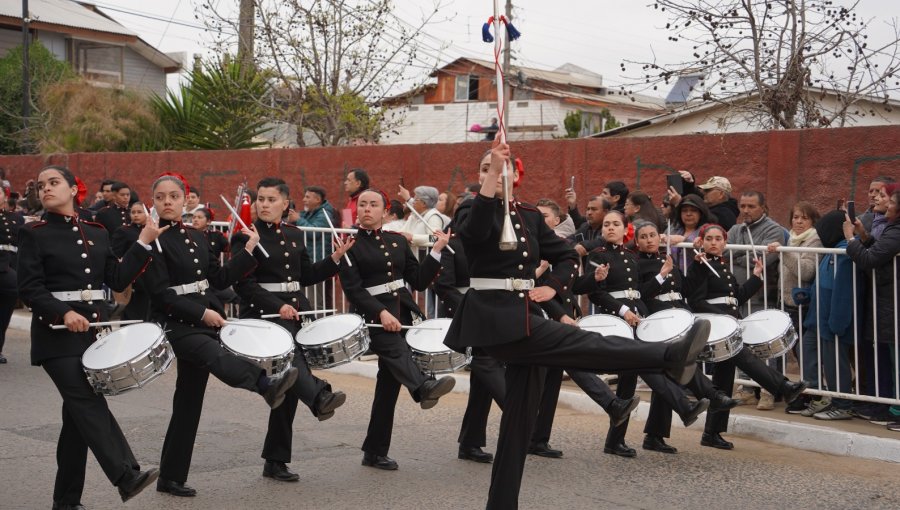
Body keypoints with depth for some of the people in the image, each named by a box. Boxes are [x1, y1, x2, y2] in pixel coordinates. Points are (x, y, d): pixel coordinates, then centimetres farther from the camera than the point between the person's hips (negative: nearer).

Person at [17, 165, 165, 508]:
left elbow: (118, 280, 7)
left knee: (79, 412, 7)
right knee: (88, 404, -16)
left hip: (95, 329, 5)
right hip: (57, 335, -5)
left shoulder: (97, 232, 11)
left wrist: (143, 243, 3)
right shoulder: (34, 234, -1)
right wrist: (64, 313, -23)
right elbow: (29, 290, -9)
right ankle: (127, 477, -22)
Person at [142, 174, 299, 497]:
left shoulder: (197, 238, 13)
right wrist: (201, 312, -18)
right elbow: (160, 293, -15)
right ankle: (267, 385, -63)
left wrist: (249, 250, 5)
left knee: (189, 404, 9)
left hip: (203, 323, 7)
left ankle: (171, 478, 17)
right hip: (174, 324, -7)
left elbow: (220, 279, 11)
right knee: (215, 355, -36)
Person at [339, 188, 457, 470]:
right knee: (396, 349, -35)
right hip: (372, 316, -5)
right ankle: (424, 387, -64)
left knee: (390, 383, 4)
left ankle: (375, 452, 11)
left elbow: (419, 281, 11)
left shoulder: (398, 241, 14)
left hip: (402, 312, 5)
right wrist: (380, 312, -24)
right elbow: (352, 289, -11)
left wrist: (436, 250, 0)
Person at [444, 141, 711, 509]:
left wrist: (551, 286, 3)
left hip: (524, 315, 7)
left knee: (521, 417, 7)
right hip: (492, 317, -7)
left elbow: (568, 257, 22)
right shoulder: (470, 211, -1)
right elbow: (475, 230, -28)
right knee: (579, 343, -23)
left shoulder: (530, 216, 15)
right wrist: (493, 170, -32)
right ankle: (670, 357, -32)